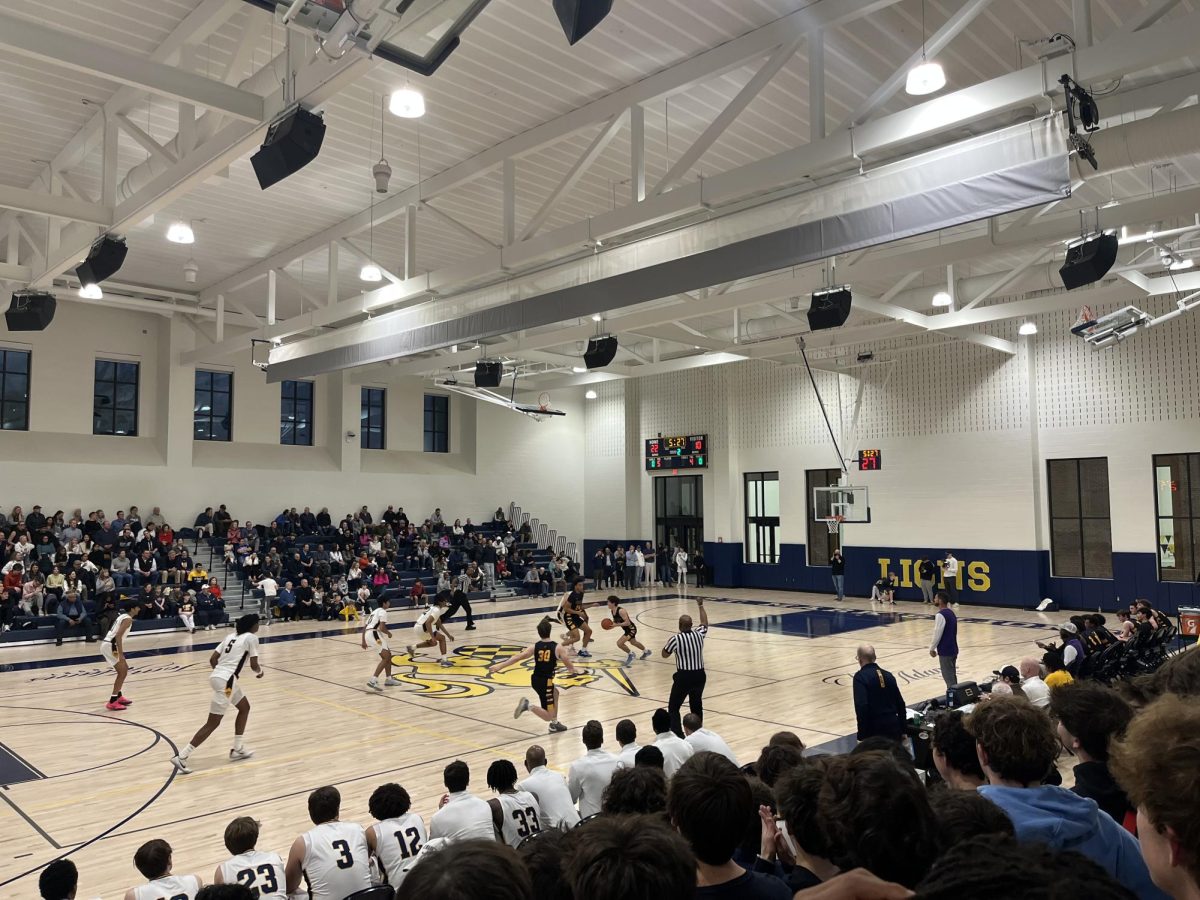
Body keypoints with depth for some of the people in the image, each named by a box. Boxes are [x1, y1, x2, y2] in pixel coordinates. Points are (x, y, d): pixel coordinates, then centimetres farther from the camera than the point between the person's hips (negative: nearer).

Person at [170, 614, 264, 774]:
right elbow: (254, 665, -4)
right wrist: (259, 671, 18)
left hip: (218, 676, 9)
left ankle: (237, 749, 29)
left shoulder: (231, 637, 17)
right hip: (226, 681, -9)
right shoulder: (251, 637, -4)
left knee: (245, 708, 23)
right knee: (212, 724, -4)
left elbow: (212, 660, 14)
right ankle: (181, 757, -5)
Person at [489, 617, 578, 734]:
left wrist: (499, 666, -9)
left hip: (535, 680, 6)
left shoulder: (534, 647, -3)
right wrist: (572, 670, 22)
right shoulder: (558, 648, -10)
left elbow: (517, 657, -10)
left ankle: (555, 724, 36)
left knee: (555, 693, 34)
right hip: (545, 682, -5)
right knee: (548, 717, 2)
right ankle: (528, 706, -20)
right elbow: (571, 668, -2)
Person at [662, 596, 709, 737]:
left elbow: (665, 655, 0)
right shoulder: (699, 634, -2)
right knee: (697, 706, 24)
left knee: (673, 708, 6)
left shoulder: (676, 639, -15)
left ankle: (678, 736, -3)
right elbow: (705, 623, 21)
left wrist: (669, 641, 16)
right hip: (699, 675, 5)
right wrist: (701, 605, 31)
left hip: (683, 677, -5)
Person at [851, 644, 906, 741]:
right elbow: (900, 704, 14)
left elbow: (861, 707, -21)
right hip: (893, 726, 6)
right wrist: (902, 731, 22)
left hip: (874, 729, -6)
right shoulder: (888, 675, 10)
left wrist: (862, 735, -17)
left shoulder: (860, 677, -11)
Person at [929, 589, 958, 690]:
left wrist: (932, 648, -7)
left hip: (945, 651, -9)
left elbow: (937, 634, -19)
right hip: (953, 649, 9)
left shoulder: (941, 615, -20)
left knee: (948, 677, -3)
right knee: (952, 675, 15)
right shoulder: (951, 612, 10)